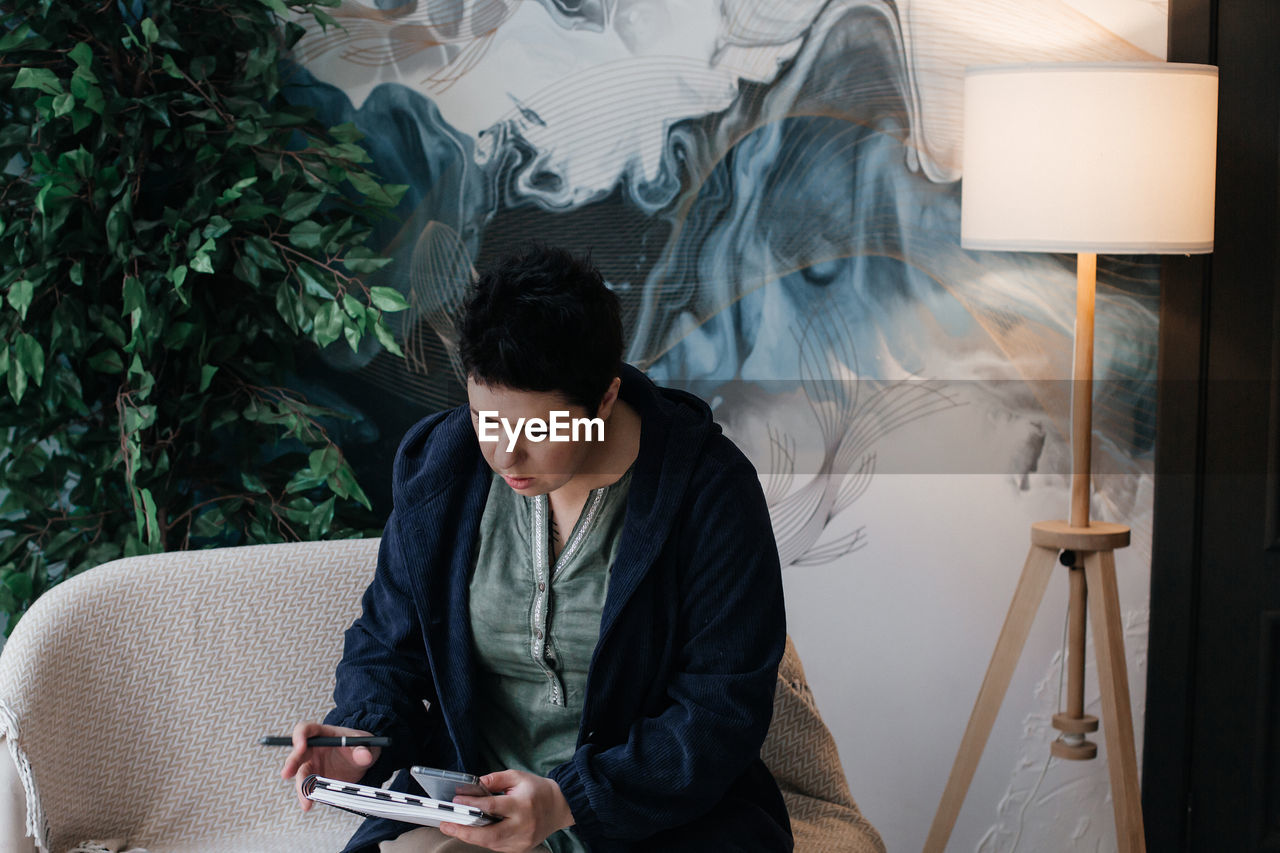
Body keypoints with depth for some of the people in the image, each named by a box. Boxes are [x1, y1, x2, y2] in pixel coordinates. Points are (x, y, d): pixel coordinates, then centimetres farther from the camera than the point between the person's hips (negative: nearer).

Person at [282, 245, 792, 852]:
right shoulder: (438, 463, 1)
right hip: (470, 804, 2)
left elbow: (724, 710, -12)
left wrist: (569, 800, -23)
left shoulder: (710, 488, -11)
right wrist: (364, 733, -8)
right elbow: (388, 637, 14)